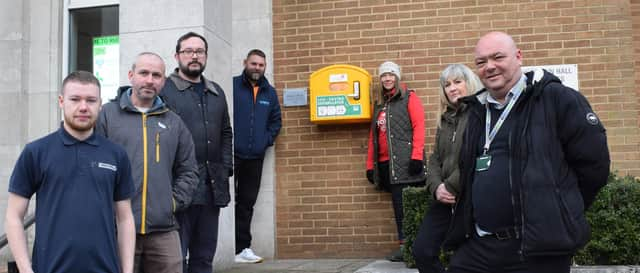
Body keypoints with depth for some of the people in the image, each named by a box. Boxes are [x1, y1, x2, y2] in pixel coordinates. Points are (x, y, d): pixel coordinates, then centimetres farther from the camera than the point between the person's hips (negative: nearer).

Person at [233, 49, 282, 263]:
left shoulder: (270, 92, 13)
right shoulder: (232, 85, -4)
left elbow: (276, 121, 21)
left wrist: (267, 140, 7)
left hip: (255, 157, 5)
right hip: (232, 155, -5)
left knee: (247, 202, 11)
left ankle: (242, 248, 19)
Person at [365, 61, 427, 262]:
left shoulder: (409, 98, 3)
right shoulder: (380, 106, 22)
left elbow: (419, 127, -7)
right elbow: (373, 136, 20)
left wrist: (416, 156, -17)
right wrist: (370, 165, 15)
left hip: (406, 162, -6)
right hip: (386, 164, 6)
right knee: (399, 206, 7)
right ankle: (404, 247, 11)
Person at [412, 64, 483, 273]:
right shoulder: (446, 119, 15)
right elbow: (435, 159, 13)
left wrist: (451, 187, -15)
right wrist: (436, 187, -6)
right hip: (445, 199, 7)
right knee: (422, 250, 5)